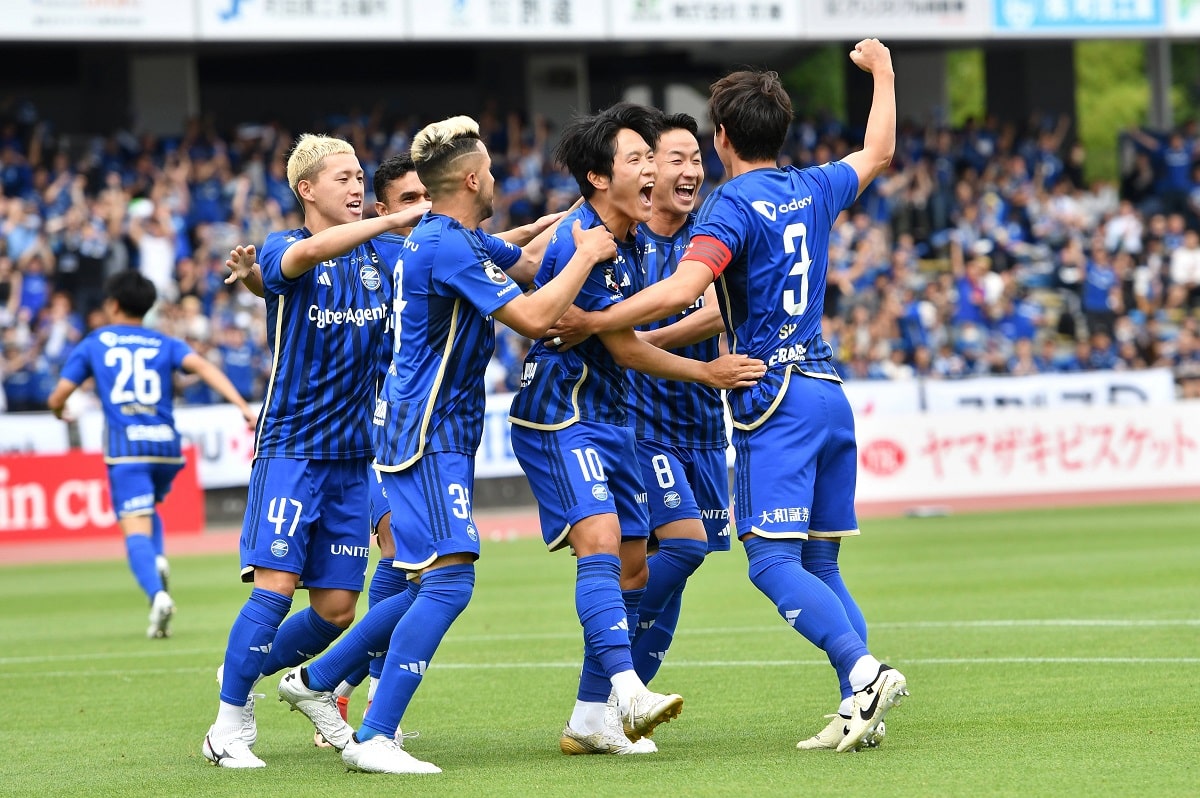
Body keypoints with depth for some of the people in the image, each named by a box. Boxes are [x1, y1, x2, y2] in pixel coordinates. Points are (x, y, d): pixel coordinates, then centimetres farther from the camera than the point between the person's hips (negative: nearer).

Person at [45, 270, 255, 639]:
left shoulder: (93, 344, 12)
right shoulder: (164, 344, 16)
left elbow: (57, 398, 10)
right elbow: (201, 366, -4)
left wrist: (61, 411, 35)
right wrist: (242, 406, -12)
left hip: (125, 444, -3)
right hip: (166, 442, 3)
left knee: (135, 527, -9)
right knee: (147, 508, 29)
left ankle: (157, 594, -34)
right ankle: (157, 559, -2)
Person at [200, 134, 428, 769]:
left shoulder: (381, 257, 9)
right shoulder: (282, 251, -6)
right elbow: (308, 253, -30)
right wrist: (394, 220, -39)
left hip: (352, 455, 5)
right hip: (289, 448, -5)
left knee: (336, 609, 2)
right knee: (275, 586, -16)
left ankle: (243, 673, 26)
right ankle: (229, 724, -5)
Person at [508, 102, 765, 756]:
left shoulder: (624, 237, 10)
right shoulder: (579, 243, -20)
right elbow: (624, 350, -17)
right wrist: (706, 373, -15)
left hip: (607, 419, 10)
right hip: (558, 419, -10)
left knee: (631, 563, 8)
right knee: (601, 542, -25)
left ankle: (590, 720, 13)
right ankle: (627, 693, -39)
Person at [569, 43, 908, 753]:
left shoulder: (733, 206, -9)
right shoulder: (815, 190, 12)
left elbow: (680, 290, -23)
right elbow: (878, 153, 33)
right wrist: (882, 71, 48)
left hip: (778, 399, -8)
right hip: (829, 389, 8)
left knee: (773, 562, -12)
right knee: (820, 564, 10)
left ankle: (863, 670, -29)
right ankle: (860, 707, 1)